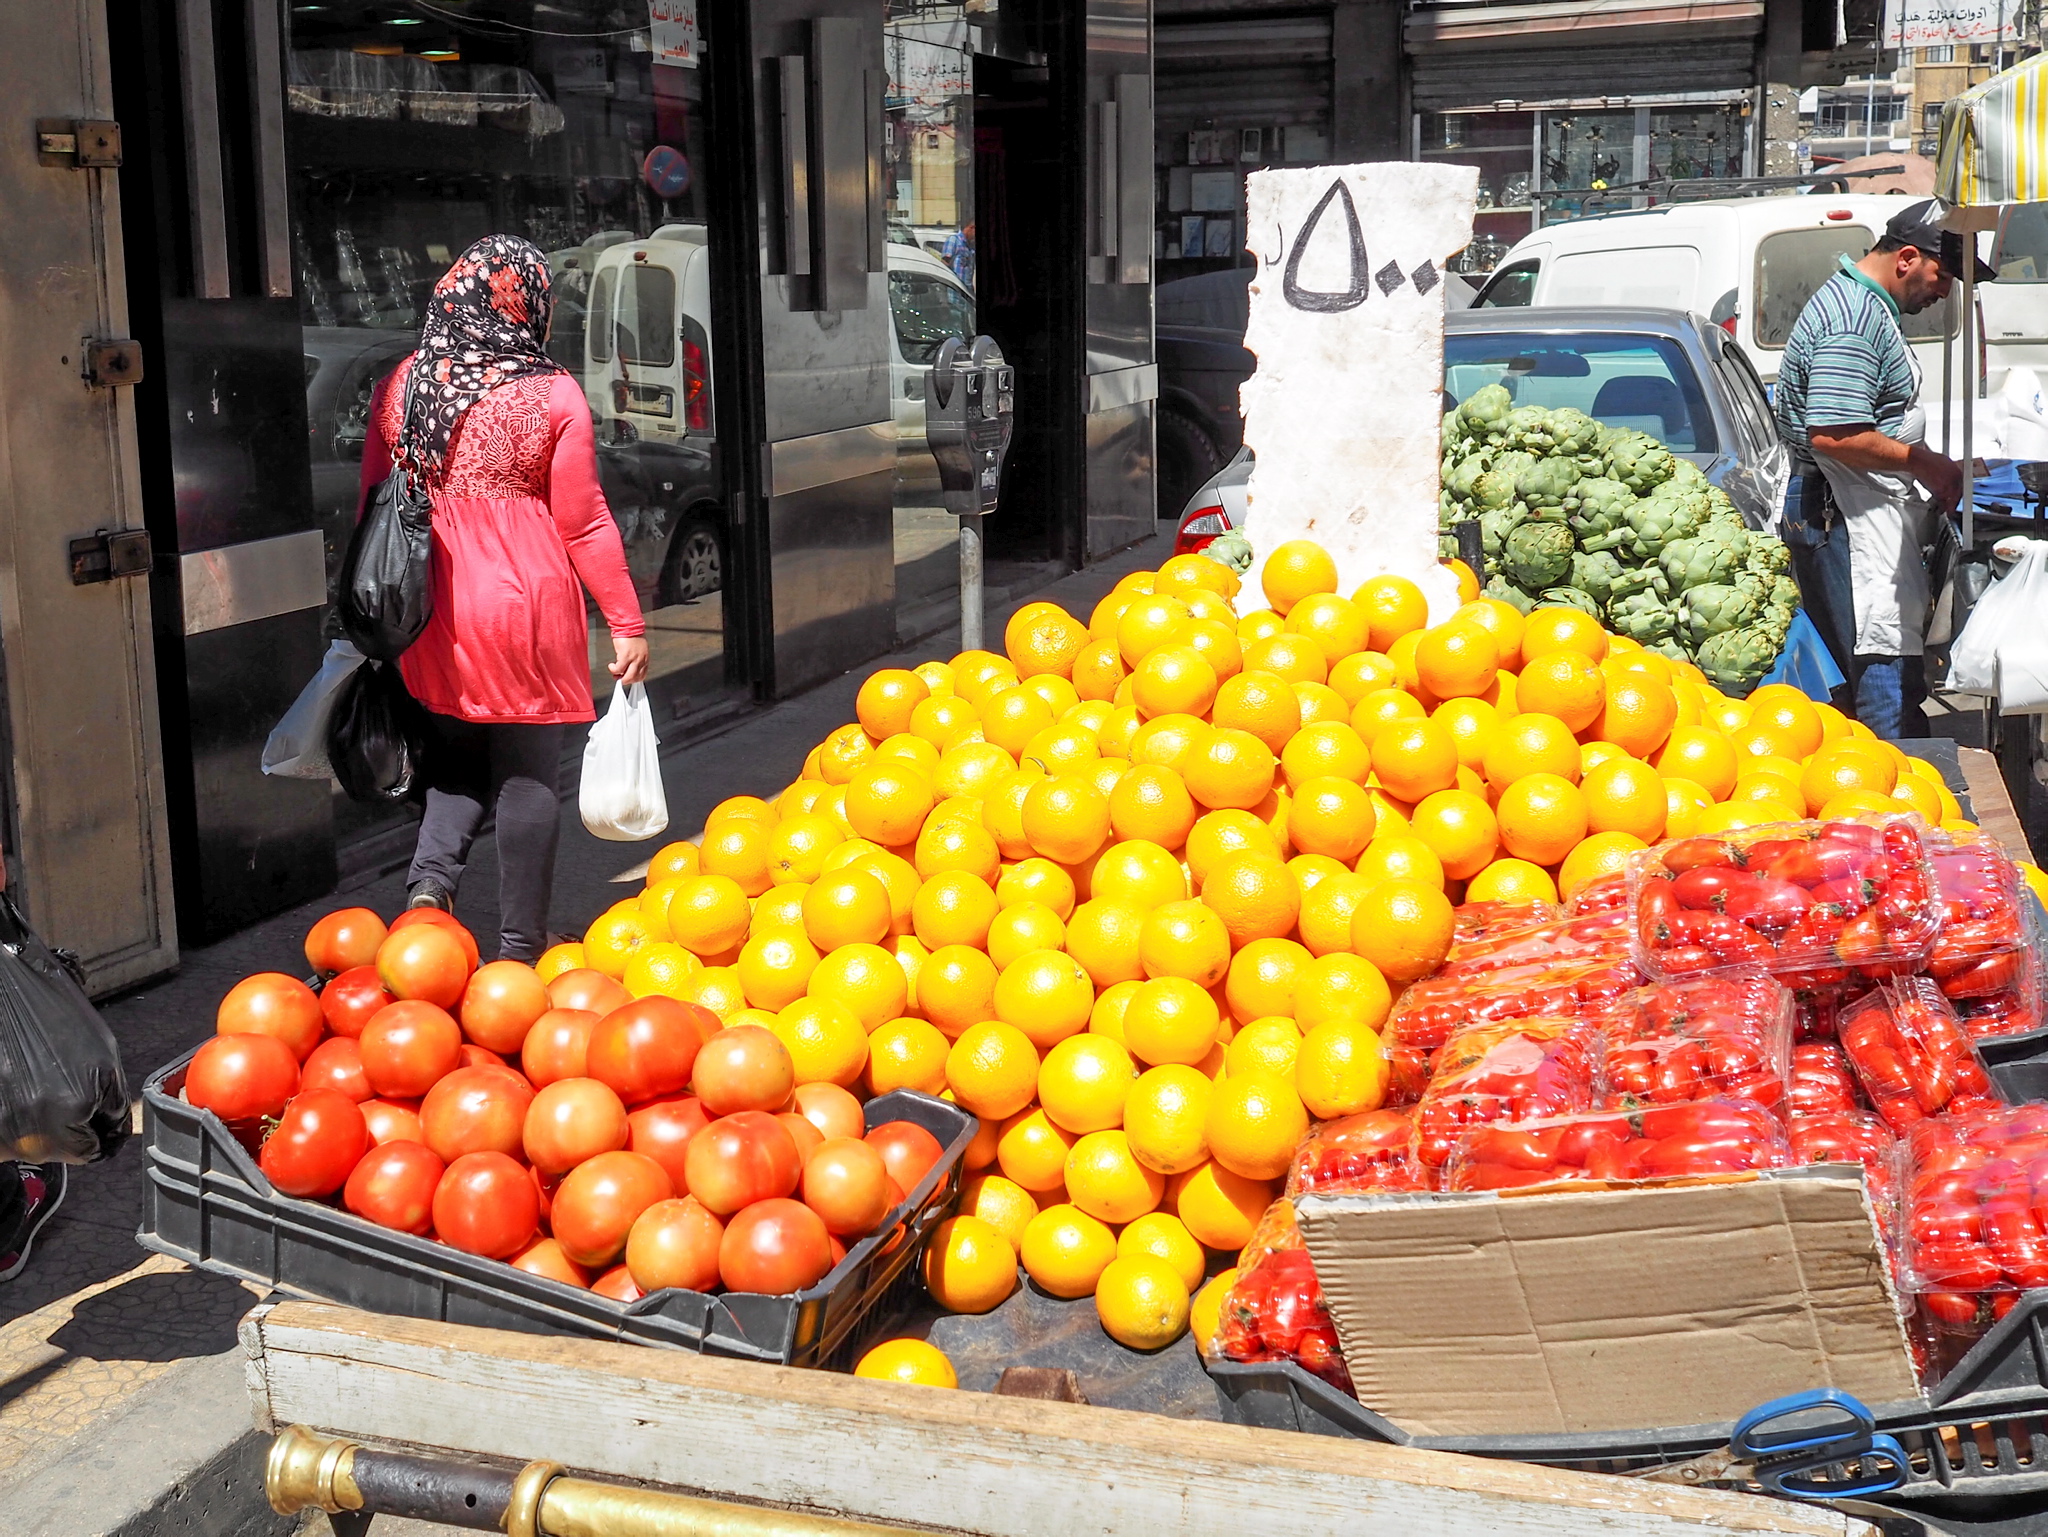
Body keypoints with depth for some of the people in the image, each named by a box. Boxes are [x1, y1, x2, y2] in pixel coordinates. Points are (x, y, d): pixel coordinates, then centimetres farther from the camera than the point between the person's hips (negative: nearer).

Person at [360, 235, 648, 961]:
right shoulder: (553, 393, -9)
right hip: (529, 606, -4)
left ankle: (429, 877, -1)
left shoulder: (401, 386, 2)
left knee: (455, 756, 22)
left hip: (435, 612, 4)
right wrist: (627, 623, 1)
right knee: (527, 776, 6)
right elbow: (583, 522, -7)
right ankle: (519, 950, 13)